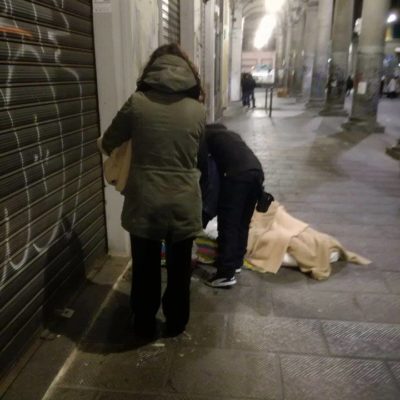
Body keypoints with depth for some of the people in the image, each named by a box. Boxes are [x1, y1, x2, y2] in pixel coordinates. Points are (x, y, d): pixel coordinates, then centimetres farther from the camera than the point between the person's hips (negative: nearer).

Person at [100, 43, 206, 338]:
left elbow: (108, 143, 5)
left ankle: (145, 325, 35)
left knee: (145, 268, 17)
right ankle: (176, 323, 37)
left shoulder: (137, 102, -6)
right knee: (179, 267, 19)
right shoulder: (198, 109, -1)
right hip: (184, 202, 2)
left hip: (145, 202, -1)